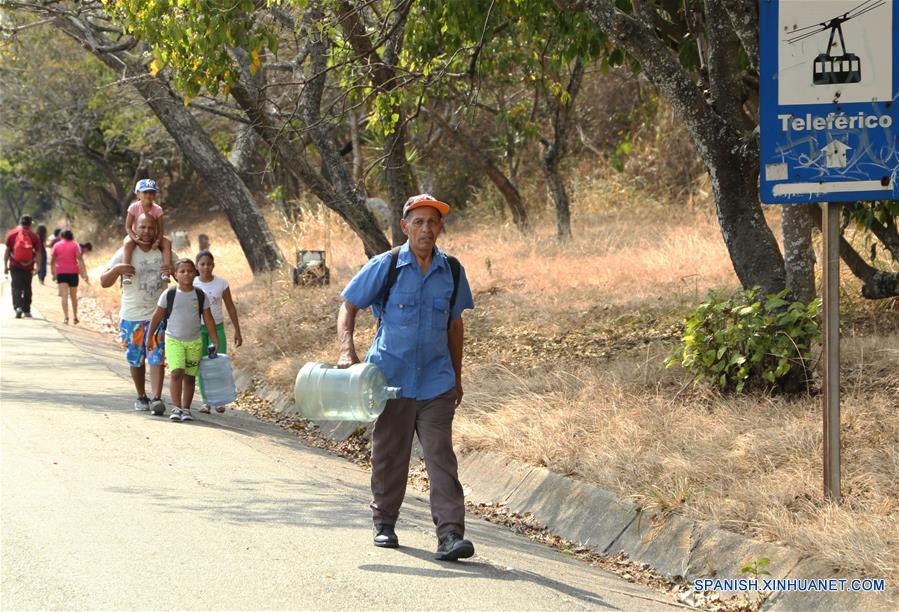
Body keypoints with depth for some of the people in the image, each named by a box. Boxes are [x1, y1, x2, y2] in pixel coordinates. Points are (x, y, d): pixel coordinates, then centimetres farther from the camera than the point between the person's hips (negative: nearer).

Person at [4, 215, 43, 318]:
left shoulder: (11, 234, 1)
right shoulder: (34, 236, -1)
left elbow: (7, 251, 2)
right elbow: (38, 253, -3)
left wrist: (5, 265, 7)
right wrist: (38, 267, 3)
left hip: (15, 266, -1)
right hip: (28, 267, 1)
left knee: (16, 287, -3)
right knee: (27, 288, 13)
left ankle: (18, 307, -24)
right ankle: (26, 311, 19)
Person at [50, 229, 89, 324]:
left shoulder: (57, 245, 5)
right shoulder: (75, 245, 2)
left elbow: (52, 261, 4)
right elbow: (80, 259, -9)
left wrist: (53, 272, 17)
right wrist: (84, 273, -12)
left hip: (61, 273, -1)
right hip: (73, 273, 1)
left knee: (64, 296, -9)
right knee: (74, 296, 15)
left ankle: (66, 317, -25)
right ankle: (75, 318, 23)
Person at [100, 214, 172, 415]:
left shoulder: (164, 253, 4)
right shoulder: (125, 253, -2)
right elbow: (104, 282, -5)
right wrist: (116, 269, -25)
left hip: (158, 315, 0)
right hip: (131, 316, 0)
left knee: (157, 357, -12)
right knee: (136, 360, 10)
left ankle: (156, 399, -20)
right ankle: (141, 397, 25)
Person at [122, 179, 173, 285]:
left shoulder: (157, 209, -10)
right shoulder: (134, 207, -14)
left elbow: (160, 229, -10)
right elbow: (128, 227, -13)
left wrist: (158, 240, -30)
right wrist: (135, 237, -32)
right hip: (136, 236, -3)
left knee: (167, 243, -24)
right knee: (128, 243, -36)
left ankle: (166, 270, -25)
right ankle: (126, 273, -42)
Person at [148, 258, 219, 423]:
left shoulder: (200, 295, 1)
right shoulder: (169, 295, -4)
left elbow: (208, 319, 6)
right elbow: (157, 316, 3)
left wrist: (215, 341, 3)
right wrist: (149, 337, 4)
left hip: (194, 342, 2)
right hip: (173, 340, -2)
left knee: (190, 376, 6)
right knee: (176, 373, -17)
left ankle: (186, 409, 16)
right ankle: (176, 407, -17)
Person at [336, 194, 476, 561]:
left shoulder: (452, 271, 5)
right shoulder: (386, 266, -4)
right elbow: (348, 307, 2)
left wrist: (457, 377, 19)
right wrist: (347, 350, -14)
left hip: (436, 382, 1)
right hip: (391, 378, -1)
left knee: (441, 456, -8)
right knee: (389, 456, 9)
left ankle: (450, 534, -15)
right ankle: (384, 524, 26)